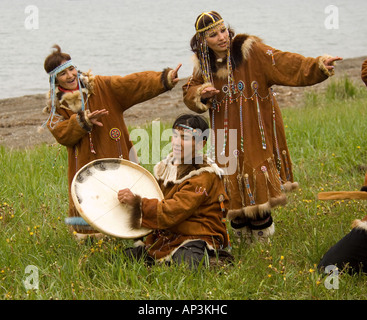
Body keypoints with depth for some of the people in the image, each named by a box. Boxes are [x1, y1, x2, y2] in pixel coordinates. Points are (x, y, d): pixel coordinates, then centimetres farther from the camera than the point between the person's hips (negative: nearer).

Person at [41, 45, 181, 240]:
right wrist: (82, 121, -24)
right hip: (86, 164, 1)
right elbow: (61, 134, -9)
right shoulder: (56, 105, 5)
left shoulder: (101, 86, 0)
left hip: (117, 158, -1)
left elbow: (133, 85, -12)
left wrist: (164, 79, -26)